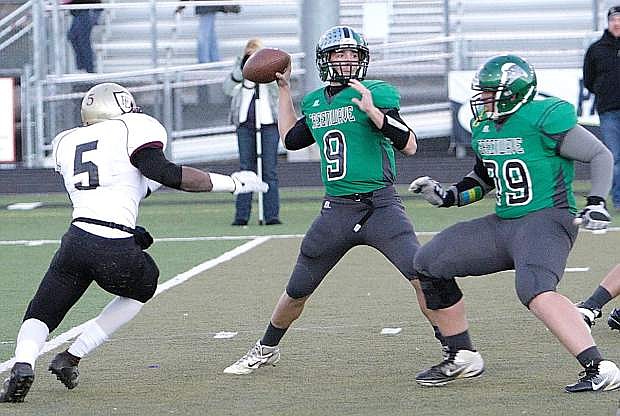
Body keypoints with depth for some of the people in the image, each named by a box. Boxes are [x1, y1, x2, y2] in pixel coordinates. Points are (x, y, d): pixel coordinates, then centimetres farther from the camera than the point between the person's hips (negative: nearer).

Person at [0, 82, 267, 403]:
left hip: (76, 241, 3)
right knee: (143, 285, 29)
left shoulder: (66, 143, 21)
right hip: (117, 252, -3)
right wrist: (232, 183, -4)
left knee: (40, 316, 16)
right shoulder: (130, 130, 4)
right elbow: (167, 175, -8)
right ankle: (71, 357, 18)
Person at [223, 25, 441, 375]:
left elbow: (409, 146, -15)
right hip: (336, 211, 5)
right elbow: (291, 139, 30)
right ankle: (266, 350, 36)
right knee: (297, 291, 14)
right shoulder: (315, 103, 12)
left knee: (423, 274, -22)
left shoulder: (376, 94, -6)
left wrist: (372, 111, -25)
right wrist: (284, 89, 27)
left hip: (380, 207, -5)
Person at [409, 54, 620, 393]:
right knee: (428, 263, 6)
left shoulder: (545, 118, -14)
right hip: (504, 223, 9)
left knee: (534, 291, -34)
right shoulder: (484, 127, 11)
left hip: (547, 221, -9)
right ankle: (462, 358, 16)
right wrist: (447, 196, 14)